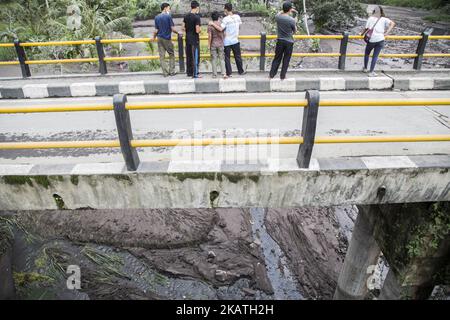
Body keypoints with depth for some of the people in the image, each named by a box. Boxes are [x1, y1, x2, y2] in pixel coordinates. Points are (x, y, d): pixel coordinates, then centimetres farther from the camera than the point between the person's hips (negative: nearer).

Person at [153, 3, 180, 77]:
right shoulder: (168, 16, -8)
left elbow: (156, 30, 5)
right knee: (171, 55, 11)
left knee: (162, 56, 4)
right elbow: (172, 29, -11)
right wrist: (178, 33, 6)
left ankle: (165, 73, 4)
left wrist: (154, 37, 19)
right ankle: (172, 71, 10)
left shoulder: (157, 17, 6)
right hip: (167, 39, -4)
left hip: (160, 39, 4)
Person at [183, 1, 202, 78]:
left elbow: (183, 28, 10)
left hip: (188, 39, 7)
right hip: (195, 40, -7)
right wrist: (200, 30, 2)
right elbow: (197, 30, -18)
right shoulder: (196, 17, -15)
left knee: (189, 56, 13)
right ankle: (195, 74, 2)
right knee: (196, 57, 0)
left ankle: (189, 72, 20)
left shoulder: (186, 16, 6)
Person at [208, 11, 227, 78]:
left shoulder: (210, 26, -8)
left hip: (213, 44, -2)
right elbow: (224, 34, 3)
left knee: (214, 60, 6)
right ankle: (224, 74, -6)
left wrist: (209, 45, -5)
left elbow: (209, 36, -12)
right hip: (220, 44, 2)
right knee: (221, 59, 5)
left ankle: (214, 74, 9)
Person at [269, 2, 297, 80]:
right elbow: (295, 31, 1)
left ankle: (271, 75, 12)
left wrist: (285, 10, 22)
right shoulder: (292, 20, -15)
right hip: (289, 42, -3)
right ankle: (282, 76, 12)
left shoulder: (278, 17, -5)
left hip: (280, 41, 3)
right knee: (286, 60, 7)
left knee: (277, 58, 12)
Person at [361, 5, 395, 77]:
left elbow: (367, 28, -7)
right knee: (375, 56, 3)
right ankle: (371, 72, 1)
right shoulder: (384, 19, 7)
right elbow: (393, 24, -2)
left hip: (371, 39, -1)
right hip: (380, 39, 1)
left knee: (367, 53, 20)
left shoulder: (370, 18, 1)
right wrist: (386, 33, -1)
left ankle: (365, 68, 31)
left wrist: (362, 34, 9)